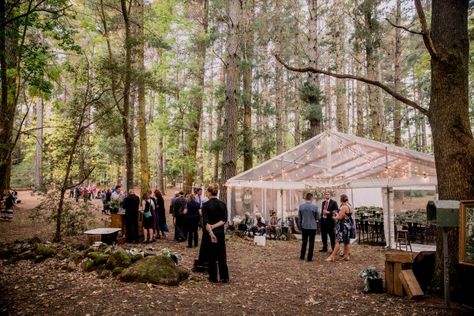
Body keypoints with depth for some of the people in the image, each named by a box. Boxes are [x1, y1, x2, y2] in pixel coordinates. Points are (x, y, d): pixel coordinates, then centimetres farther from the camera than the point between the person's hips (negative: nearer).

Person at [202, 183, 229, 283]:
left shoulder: (206, 205, -10)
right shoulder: (223, 204, 1)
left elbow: (206, 222, -19)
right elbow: (224, 220, -6)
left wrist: (211, 233, -23)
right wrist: (214, 226, -12)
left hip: (209, 233, -3)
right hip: (220, 232, 3)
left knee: (211, 255, 8)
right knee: (222, 255, 11)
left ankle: (213, 277, 16)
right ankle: (224, 277, 12)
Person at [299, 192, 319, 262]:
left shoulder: (301, 206, -4)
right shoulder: (314, 207, -14)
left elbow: (299, 217, 5)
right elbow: (316, 217, -2)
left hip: (304, 226, 4)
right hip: (312, 226, -3)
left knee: (304, 241, 17)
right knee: (311, 242, 5)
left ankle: (302, 256, 21)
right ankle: (309, 258, 8)